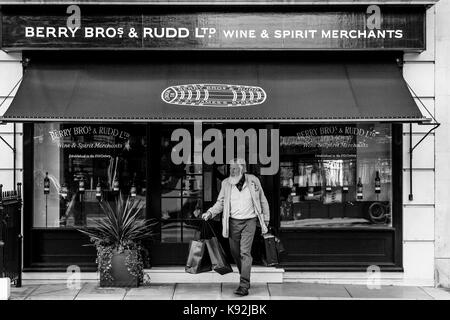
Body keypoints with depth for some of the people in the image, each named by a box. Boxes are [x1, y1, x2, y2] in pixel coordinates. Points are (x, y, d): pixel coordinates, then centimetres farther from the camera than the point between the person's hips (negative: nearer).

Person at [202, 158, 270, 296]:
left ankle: (244, 285, -13)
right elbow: (220, 202, 9)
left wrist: (266, 220, 11)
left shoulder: (253, 181, -2)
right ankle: (245, 277, 32)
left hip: (249, 222, -3)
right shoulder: (226, 183, 1)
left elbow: (263, 201, 9)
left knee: (245, 252, -12)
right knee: (235, 252, 10)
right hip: (233, 222, 3)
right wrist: (210, 212, -9)